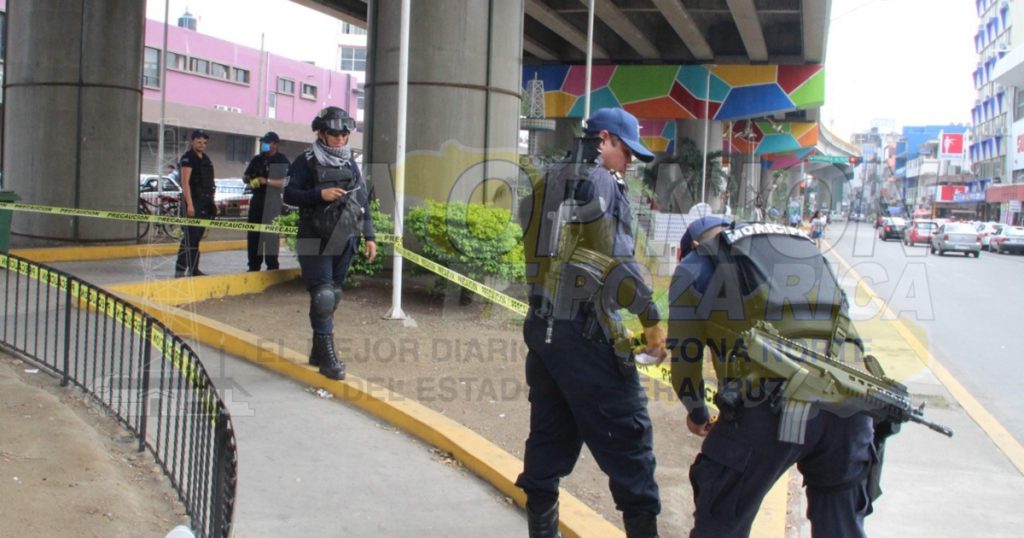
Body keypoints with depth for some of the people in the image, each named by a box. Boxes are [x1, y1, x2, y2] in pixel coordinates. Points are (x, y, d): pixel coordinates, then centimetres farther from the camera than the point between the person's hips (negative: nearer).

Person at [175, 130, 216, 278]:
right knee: (190, 236, -11)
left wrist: (211, 202, 16)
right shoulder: (188, 158, -7)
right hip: (194, 200, -8)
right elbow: (185, 182, -15)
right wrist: (189, 204, -22)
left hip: (205, 201, 8)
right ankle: (180, 269, -10)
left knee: (197, 236, 10)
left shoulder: (206, 159, 17)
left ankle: (193, 269, 15)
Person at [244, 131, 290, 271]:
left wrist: (267, 181, -23)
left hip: (272, 200, -6)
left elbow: (285, 182, -12)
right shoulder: (257, 159, 16)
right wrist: (248, 179, -2)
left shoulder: (281, 160, -2)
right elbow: (245, 176, 22)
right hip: (257, 198, 6)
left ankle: (272, 266, -2)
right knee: (253, 233, 6)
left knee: (271, 234, -8)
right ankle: (254, 265, 14)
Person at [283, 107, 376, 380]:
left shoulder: (351, 164, 13)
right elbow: (289, 194, -6)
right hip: (316, 242, -5)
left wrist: (369, 236, 11)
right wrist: (320, 194, -20)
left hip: (345, 242, 5)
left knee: (333, 296, 10)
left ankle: (318, 351, 22)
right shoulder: (306, 162, -2)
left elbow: (364, 201, 16)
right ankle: (327, 357, -5)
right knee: (323, 296, -11)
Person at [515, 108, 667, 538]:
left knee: (549, 434, 14)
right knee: (627, 433, 0)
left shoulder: (545, 185, 17)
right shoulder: (603, 184, -7)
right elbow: (617, 265, -13)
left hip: (542, 327, 8)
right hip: (586, 332, -8)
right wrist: (653, 319, -9)